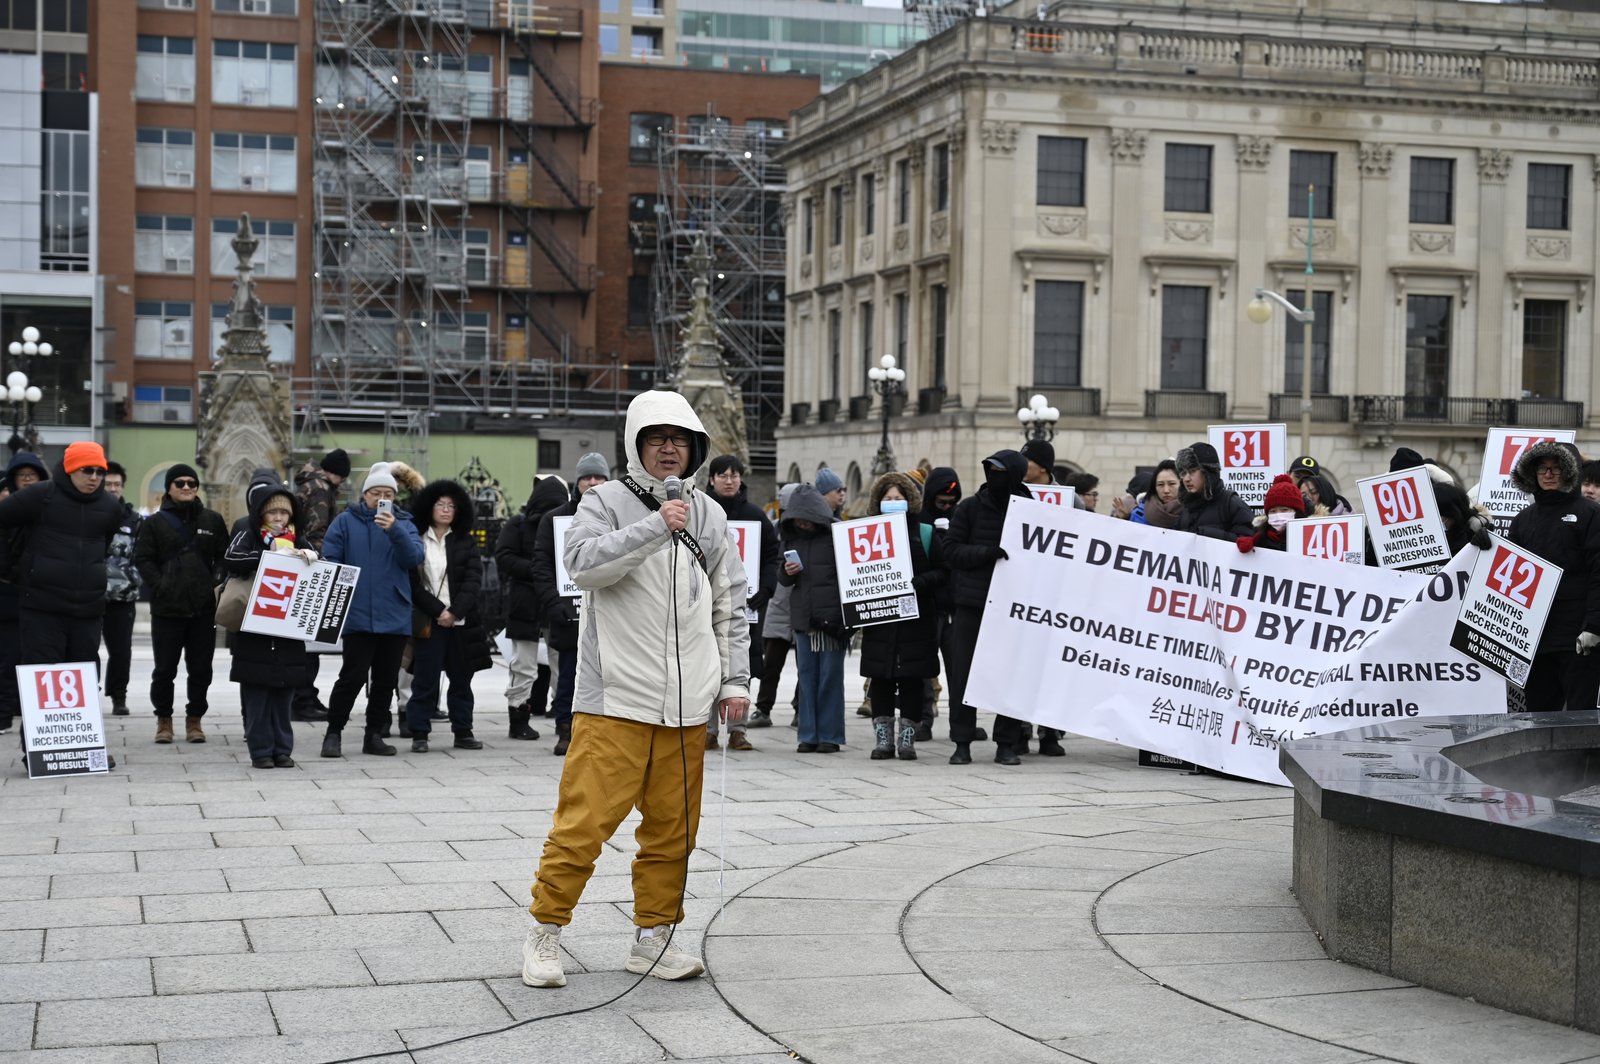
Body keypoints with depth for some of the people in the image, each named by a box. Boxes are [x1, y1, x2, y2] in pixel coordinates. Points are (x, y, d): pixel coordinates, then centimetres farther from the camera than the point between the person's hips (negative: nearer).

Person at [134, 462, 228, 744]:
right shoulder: (155, 523, 5)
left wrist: (215, 584, -5)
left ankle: (194, 719, 16)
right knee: (165, 669, 3)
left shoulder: (213, 520, 9)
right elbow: (143, 559, 1)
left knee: (201, 669, 5)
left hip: (204, 608, 1)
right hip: (167, 608, -1)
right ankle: (164, 719, 16)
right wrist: (159, 587, -11)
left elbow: (224, 557, 9)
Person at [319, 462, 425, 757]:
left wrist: (395, 530, -22)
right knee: (353, 676, -7)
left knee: (386, 680, 9)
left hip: (395, 618, 3)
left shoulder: (404, 524, 8)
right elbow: (329, 563, -1)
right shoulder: (346, 522, 2)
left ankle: (374, 735, 20)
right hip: (357, 615, -3)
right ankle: (334, 733, 5)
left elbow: (415, 558, -8)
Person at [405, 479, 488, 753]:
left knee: (461, 679, 9)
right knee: (425, 681, -3)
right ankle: (419, 734, 2)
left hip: (461, 621, 3)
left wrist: (454, 612, -13)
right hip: (429, 622, -3)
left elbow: (473, 581, 0)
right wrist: (438, 611, -13)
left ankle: (463, 732, 16)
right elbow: (413, 584, -4)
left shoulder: (466, 543, 10)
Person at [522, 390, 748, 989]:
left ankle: (654, 939, 21)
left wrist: (734, 680, 12)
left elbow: (729, 604, 18)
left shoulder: (708, 515, 13)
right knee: (585, 818, -6)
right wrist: (655, 527, -22)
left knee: (673, 827, 9)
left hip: (686, 706, 5)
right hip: (616, 699, -5)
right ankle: (544, 935, 6)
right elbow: (583, 563, -19)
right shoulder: (606, 501, 0)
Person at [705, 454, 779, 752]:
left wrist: (766, 588, -8)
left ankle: (738, 729, 9)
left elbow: (772, 554, 6)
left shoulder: (755, 515, 7)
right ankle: (709, 728, 5)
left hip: (746, 599, 1)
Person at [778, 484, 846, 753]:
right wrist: (787, 572, -5)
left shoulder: (837, 535, -3)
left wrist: (848, 617, -7)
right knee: (807, 677, 7)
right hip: (802, 618, 5)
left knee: (830, 677, 0)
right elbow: (782, 580, 20)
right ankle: (808, 735, 12)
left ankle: (830, 736, 6)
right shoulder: (791, 538, 12)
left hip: (832, 617, -5)